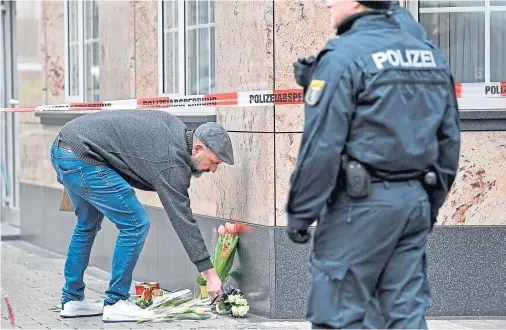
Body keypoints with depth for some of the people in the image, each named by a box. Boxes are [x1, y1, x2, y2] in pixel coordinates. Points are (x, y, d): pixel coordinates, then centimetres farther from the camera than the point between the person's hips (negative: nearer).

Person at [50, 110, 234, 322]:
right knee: (136, 223, -7)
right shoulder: (172, 162, -15)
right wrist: (210, 274, -14)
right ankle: (115, 304, -1)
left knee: (89, 223, 25)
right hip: (80, 157, -10)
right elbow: (182, 219, -15)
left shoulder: (174, 127, 11)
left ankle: (72, 300, 30)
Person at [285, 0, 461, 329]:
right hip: (416, 200, 7)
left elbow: (321, 146, -14)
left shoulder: (344, 57, -10)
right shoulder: (431, 54, 12)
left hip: (361, 202, -7)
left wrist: (299, 212, -7)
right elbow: (449, 140, 16)